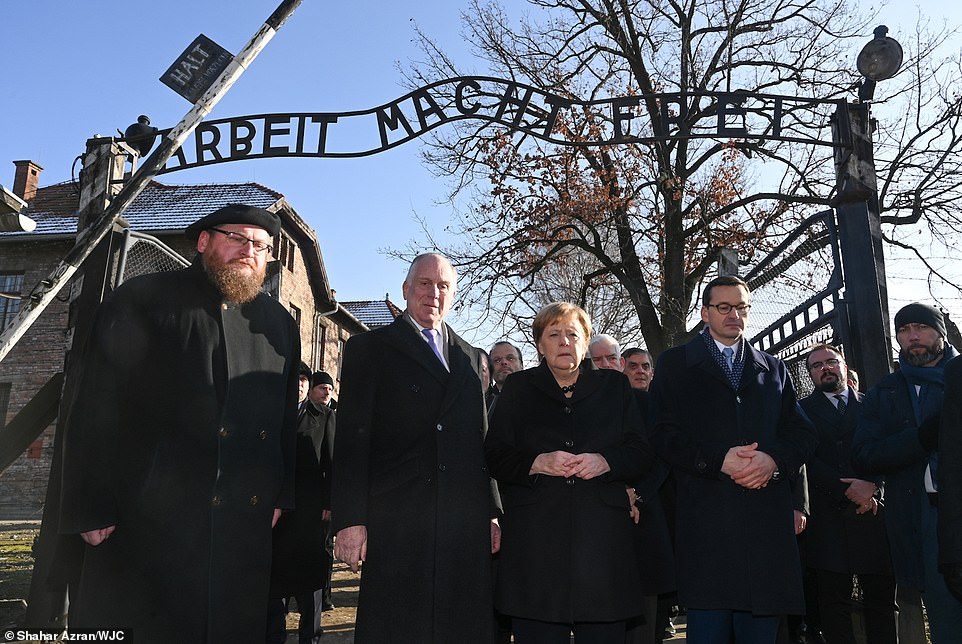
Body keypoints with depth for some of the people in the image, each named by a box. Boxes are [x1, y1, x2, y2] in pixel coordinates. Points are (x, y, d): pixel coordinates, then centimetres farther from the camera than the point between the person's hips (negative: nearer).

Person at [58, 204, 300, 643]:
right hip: (144, 520, -4)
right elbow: (96, 408, -4)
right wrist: (92, 509, -8)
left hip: (244, 526, 4)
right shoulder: (142, 299, 0)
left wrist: (280, 496, 8)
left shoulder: (279, 323, 13)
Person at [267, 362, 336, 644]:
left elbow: (331, 463, 3)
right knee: (274, 574, 8)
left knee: (310, 573, 6)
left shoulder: (323, 416, 7)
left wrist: (329, 503, -5)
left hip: (311, 507, -1)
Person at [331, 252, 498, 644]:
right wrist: (350, 520, -10)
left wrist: (491, 514, 10)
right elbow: (352, 439, -3)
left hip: (465, 523, 4)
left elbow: (482, 445, 16)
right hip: (397, 520, -4)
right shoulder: (369, 348, 5)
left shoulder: (471, 359, 18)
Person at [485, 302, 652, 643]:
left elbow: (641, 452, 9)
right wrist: (538, 462, -12)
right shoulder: (517, 388, 12)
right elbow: (494, 456, 5)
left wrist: (605, 461, -11)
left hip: (603, 538, 1)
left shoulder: (615, 387, 15)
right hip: (535, 542, -1)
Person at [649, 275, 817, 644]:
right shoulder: (675, 364, 8)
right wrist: (719, 461, -16)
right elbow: (665, 436, -3)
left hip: (767, 520, 3)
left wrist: (774, 460, -10)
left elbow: (801, 434, 11)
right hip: (705, 519, -3)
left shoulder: (774, 370, 20)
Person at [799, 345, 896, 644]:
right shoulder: (802, 409, 9)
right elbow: (807, 459, -1)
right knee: (833, 601, 1)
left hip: (872, 512, 2)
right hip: (827, 516, -1)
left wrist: (872, 486, -12)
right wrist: (848, 489, -11)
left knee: (882, 600, 5)